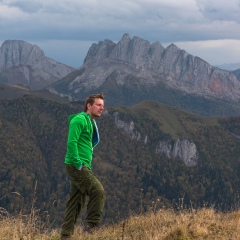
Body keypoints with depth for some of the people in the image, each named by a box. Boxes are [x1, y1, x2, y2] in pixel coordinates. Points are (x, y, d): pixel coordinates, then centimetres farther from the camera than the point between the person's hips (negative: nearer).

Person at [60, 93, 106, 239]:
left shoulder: (91, 123, 21)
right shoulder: (79, 119, -9)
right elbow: (72, 142, -19)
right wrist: (78, 164, -20)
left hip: (83, 167, 10)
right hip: (76, 165, -10)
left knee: (77, 202, 9)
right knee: (98, 191, -19)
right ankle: (92, 226, -14)